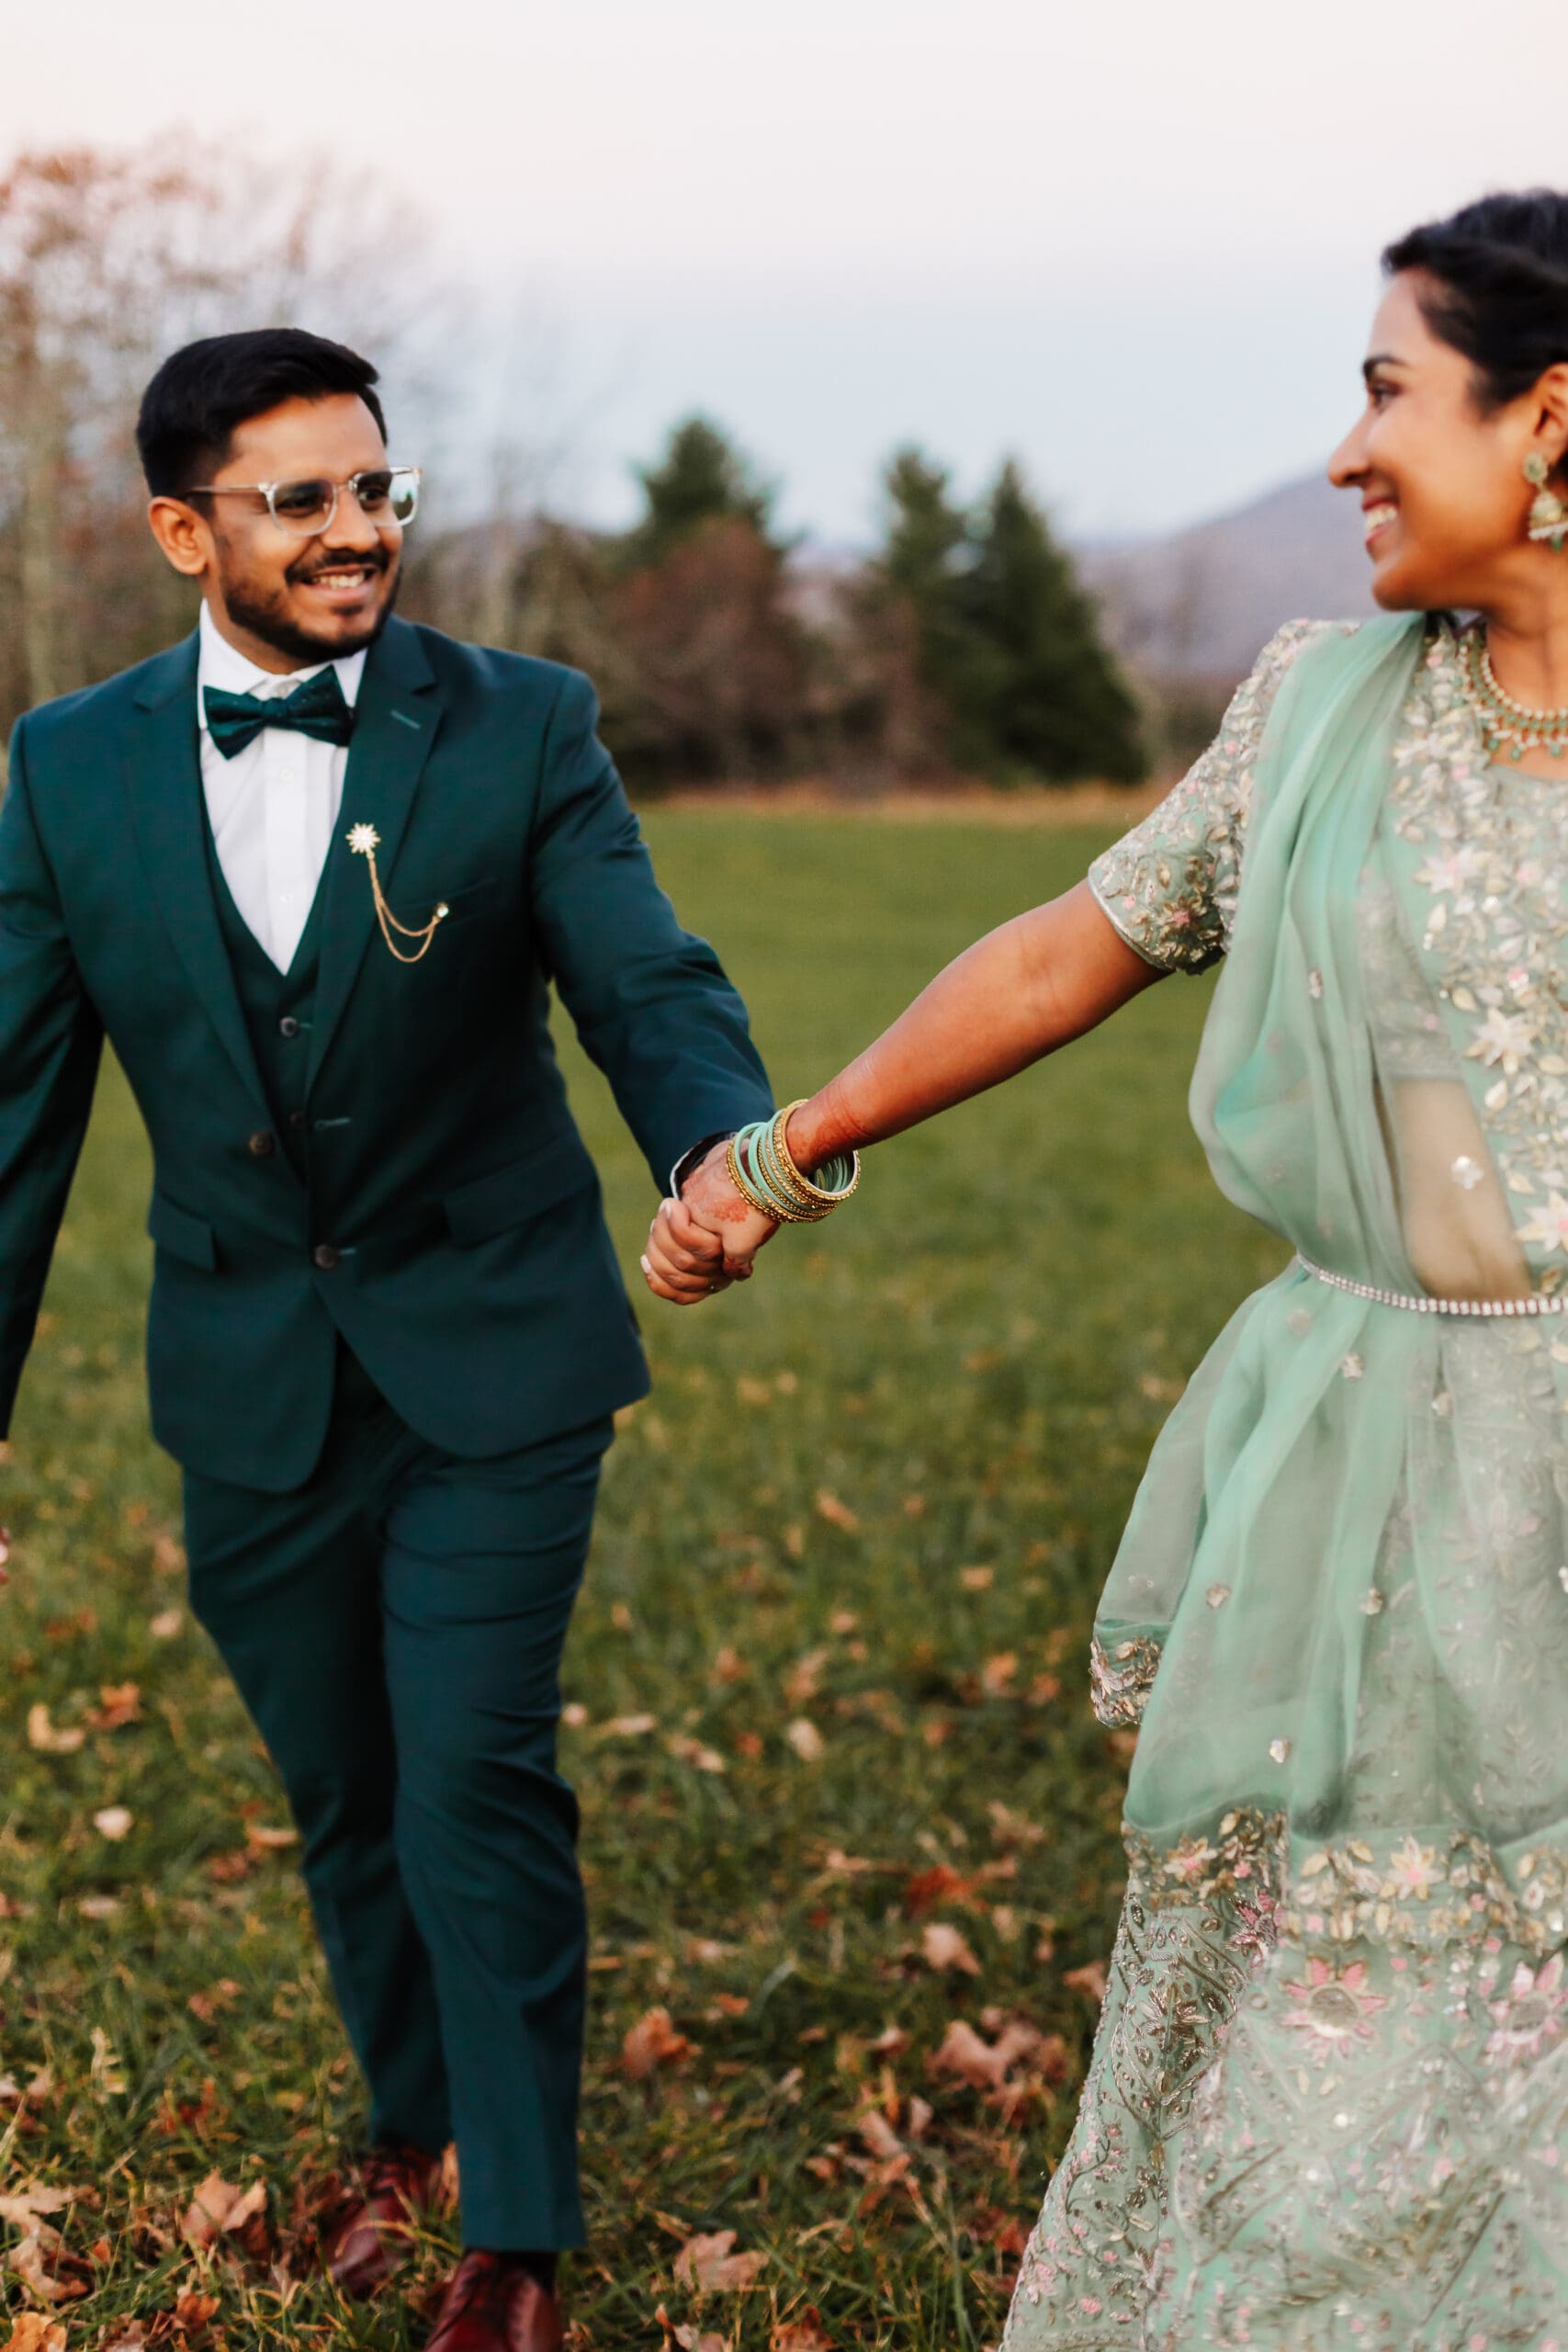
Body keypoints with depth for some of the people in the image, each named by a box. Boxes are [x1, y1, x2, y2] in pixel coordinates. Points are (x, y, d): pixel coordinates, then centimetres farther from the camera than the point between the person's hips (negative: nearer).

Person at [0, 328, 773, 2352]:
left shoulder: (518, 729, -8)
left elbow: (649, 989, -16)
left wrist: (718, 1147, -40)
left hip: (489, 1364, -2)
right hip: (252, 1388, 3)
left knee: (475, 1788, -4)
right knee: (344, 1800, 18)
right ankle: (410, 2122, 45)